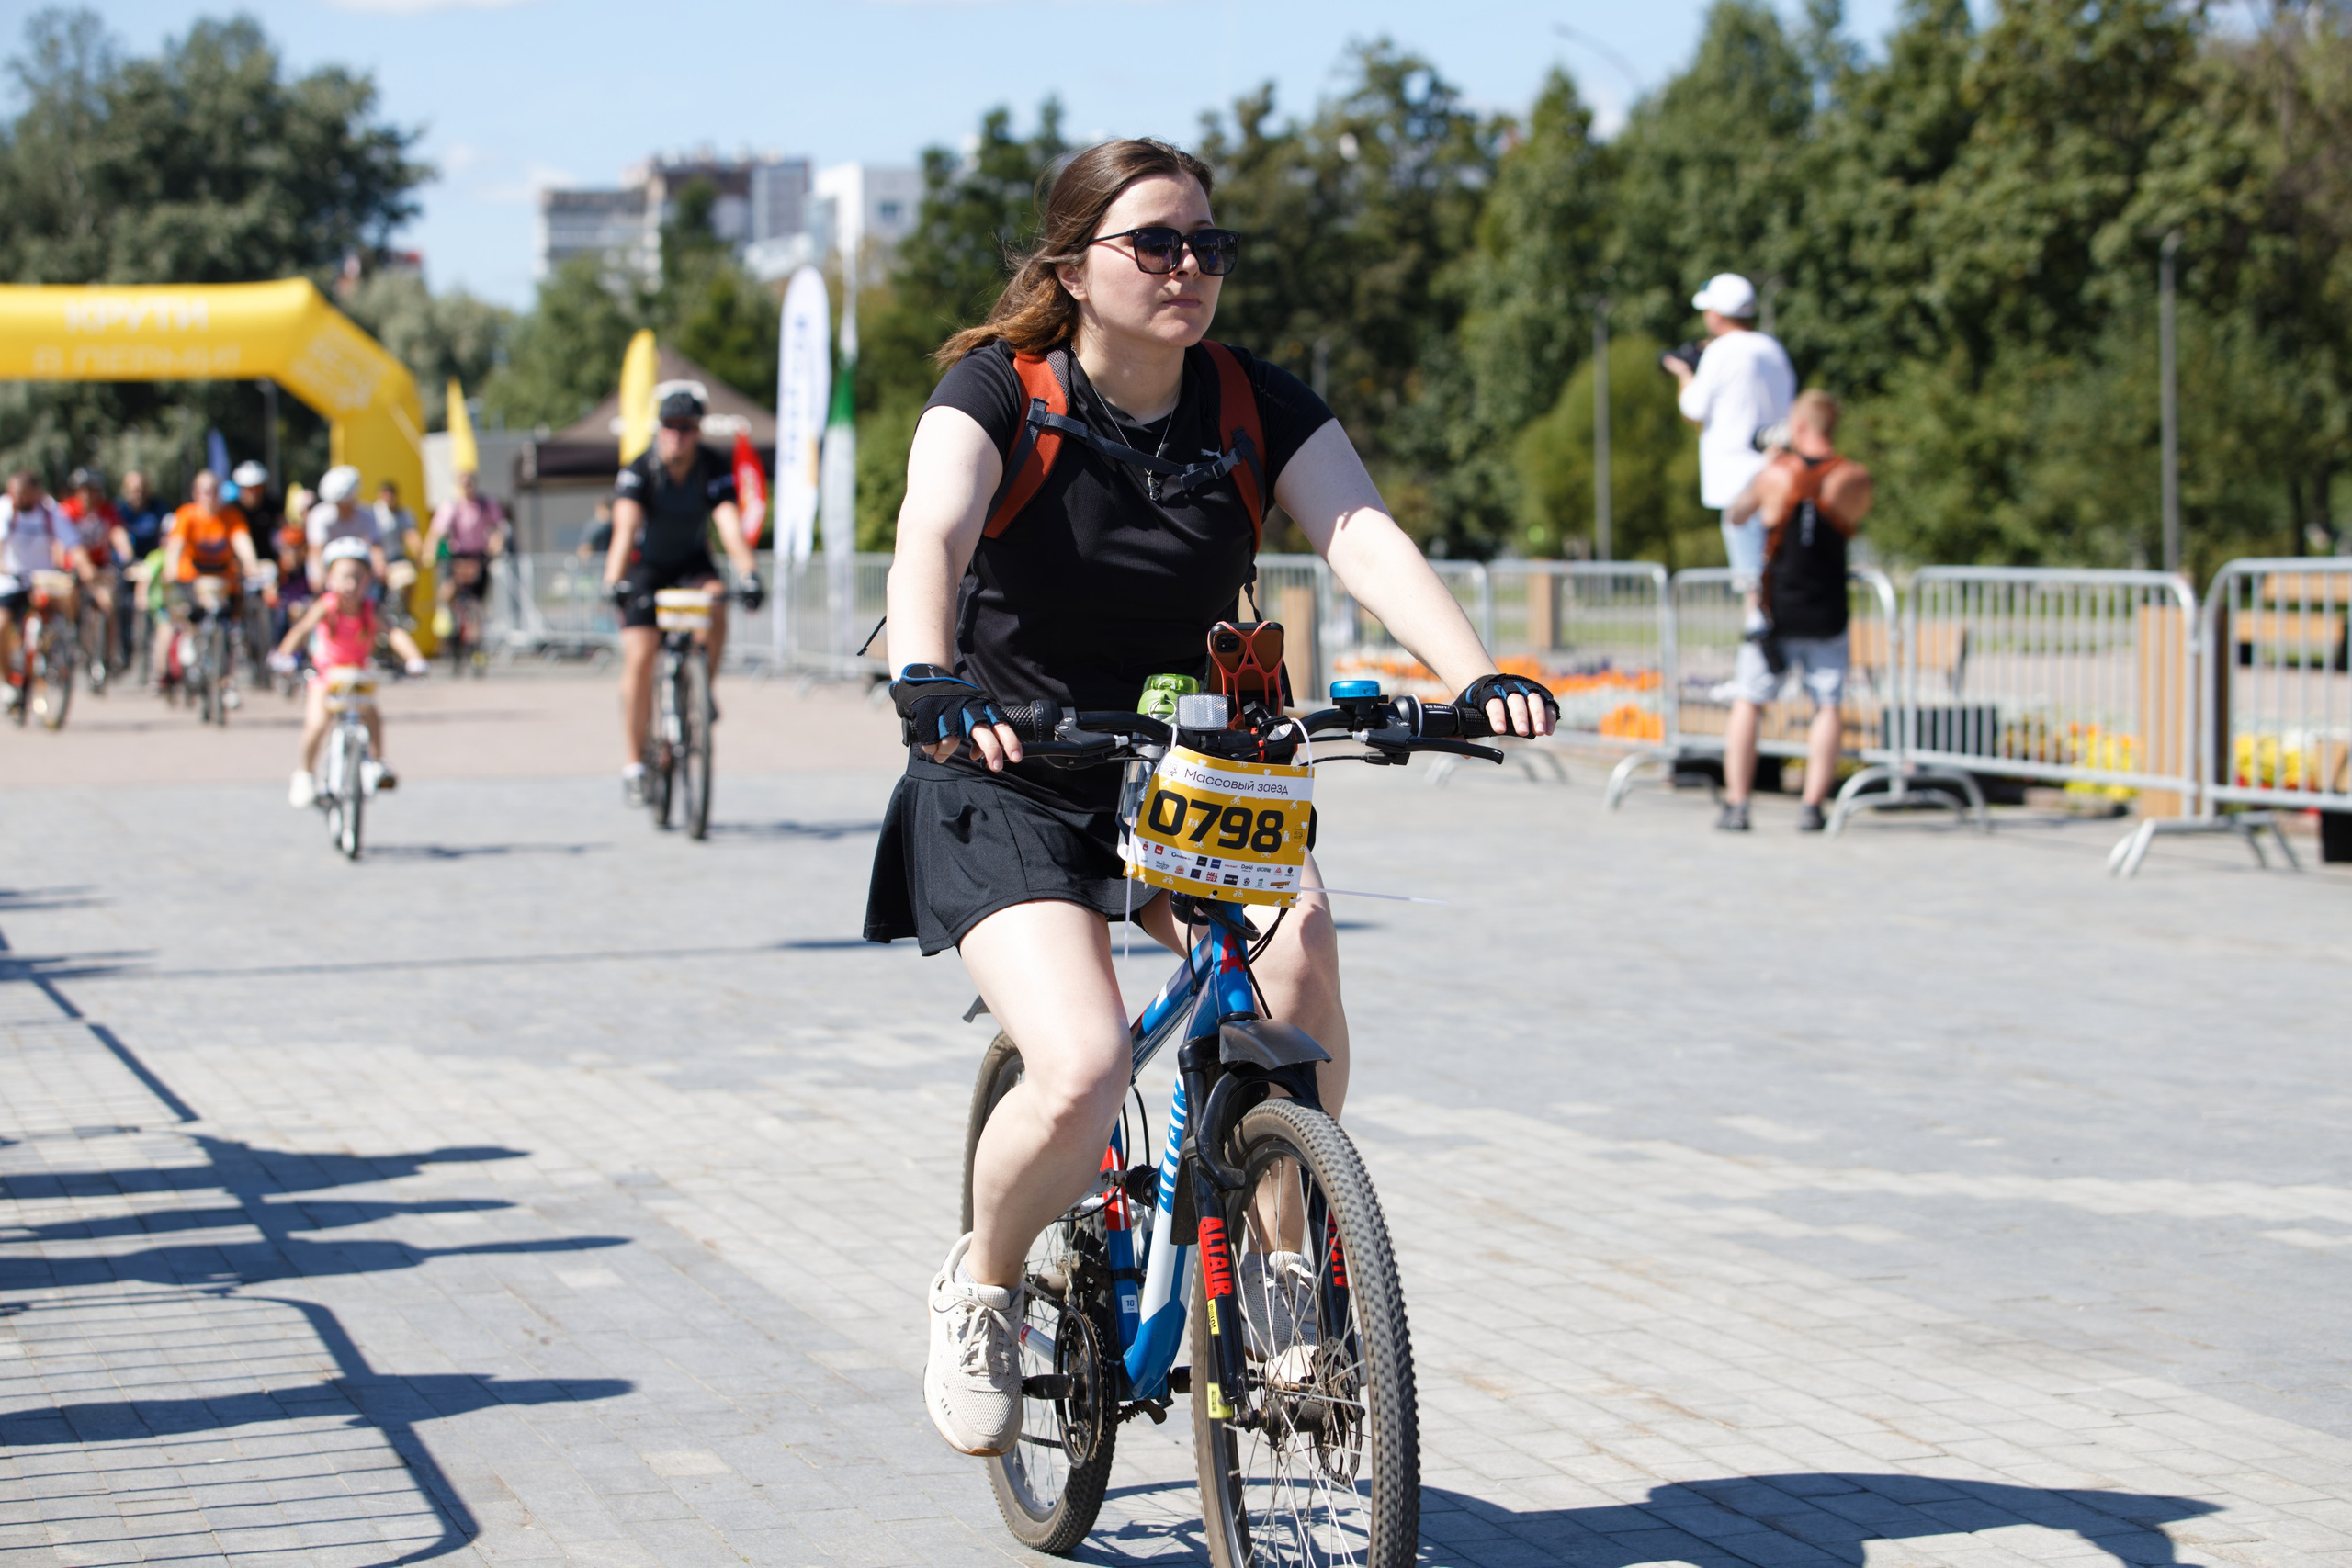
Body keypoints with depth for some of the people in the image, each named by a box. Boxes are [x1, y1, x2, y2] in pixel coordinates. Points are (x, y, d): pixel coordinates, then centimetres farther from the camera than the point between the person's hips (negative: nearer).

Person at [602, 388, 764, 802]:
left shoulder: (715, 470, -20)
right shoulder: (638, 472, -24)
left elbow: (730, 525, -32)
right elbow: (626, 528, -37)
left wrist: (748, 574, -49)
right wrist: (614, 582, -52)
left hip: (691, 562, 1)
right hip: (644, 566, -1)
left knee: (716, 609, -32)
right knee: (639, 657, -14)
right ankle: (634, 761, -5)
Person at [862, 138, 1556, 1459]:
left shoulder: (1257, 405, -4)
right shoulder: (998, 388, -12)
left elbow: (1366, 538, -19)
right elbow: (931, 535, -30)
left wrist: (1480, 676, -37)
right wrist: (927, 680, -51)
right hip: (1011, 785, -3)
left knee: (1300, 954, -28)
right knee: (1084, 1071, -25)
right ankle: (984, 1287, 8)